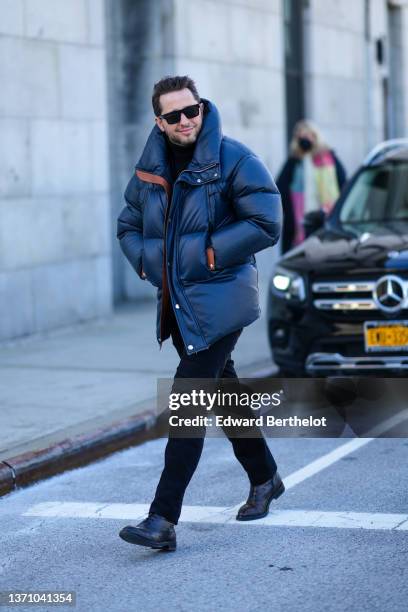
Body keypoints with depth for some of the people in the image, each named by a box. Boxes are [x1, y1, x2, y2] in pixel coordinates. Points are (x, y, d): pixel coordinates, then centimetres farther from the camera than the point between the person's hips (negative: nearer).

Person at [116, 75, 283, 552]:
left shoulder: (232, 160, -10)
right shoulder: (149, 169, 8)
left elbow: (266, 224, -14)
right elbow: (128, 224, 20)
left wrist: (211, 254, -16)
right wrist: (145, 261, 2)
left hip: (217, 302, -7)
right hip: (176, 303, 7)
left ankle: (163, 520, -15)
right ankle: (264, 479, 39)